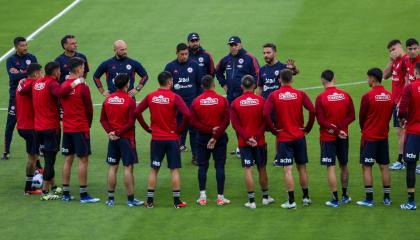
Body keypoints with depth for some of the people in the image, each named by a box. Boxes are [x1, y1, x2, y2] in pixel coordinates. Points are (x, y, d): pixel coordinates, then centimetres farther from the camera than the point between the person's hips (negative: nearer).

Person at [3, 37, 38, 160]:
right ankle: (6, 151, 5)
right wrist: (27, 73, -17)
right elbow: (12, 76, -16)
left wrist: (20, 73, -14)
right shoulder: (11, 60, -2)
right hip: (16, 95, -2)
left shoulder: (31, 58, 4)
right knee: (11, 123, -1)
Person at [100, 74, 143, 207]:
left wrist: (110, 132, -4)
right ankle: (130, 199, 1)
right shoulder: (129, 100, -11)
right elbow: (131, 123, -16)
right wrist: (118, 133, -10)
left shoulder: (108, 99, 4)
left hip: (113, 139, 5)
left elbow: (103, 119, 4)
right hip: (126, 138, -5)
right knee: (128, 168, -1)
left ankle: (110, 199, 11)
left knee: (112, 168, 9)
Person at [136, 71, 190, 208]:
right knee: (174, 170, 4)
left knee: (154, 170, 10)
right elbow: (186, 114, -20)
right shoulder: (174, 97, -10)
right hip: (172, 138, -3)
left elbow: (137, 112, -2)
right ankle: (177, 201, 5)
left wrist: (147, 128, 4)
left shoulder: (150, 97, 1)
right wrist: (180, 129, -6)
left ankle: (150, 201, 11)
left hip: (156, 139, 3)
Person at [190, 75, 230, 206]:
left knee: (202, 166, 9)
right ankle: (220, 197, 3)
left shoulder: (196, 101, -3)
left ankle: (202, 196, 4)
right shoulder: (222, 100, -6)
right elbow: (226, 121, -11)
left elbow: (193, 122, -9)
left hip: (202, 137, 1)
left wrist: (210, 130, -12)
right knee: (220, 166, 4)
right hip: (220, 138, -1)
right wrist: (215, 136, -11)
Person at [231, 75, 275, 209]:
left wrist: (247, 138, -11)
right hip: (259, 142, 1)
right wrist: (256, 137, -10)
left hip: (244, 142, -1)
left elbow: (235, 124, -8)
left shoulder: (235, 103, -4)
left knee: (248, 170, 0)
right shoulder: (261, 101, -4)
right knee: (262, 168, 13)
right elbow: (265, 122, -8)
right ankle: (265, 197, 24)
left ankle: (251, 200, -1)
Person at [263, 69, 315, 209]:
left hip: (283, 137, -2)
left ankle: (291, 201, -4)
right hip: (299, 136, 2)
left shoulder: (274, 95, -6)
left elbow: (266, 114, -16)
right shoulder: (300, 94, -3)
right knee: (302, 167, 14)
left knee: (288, 170, -2)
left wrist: (273, 129, -4)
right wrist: (307, 128, 0)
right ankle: (306, 197, 22)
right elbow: (312, 110, -12)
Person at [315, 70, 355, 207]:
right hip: (343, 136, 4)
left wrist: (335, 129, -11)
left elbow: (320, 120, -14)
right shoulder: (345, 95, -1)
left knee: (330, 167, -1)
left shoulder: (321, 98, -12)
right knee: (343, 165, 17)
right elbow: (351, 116, -1)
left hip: (328, 137, -4)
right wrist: (340, 127, -9)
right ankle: (345, 196, 27)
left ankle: (335, 199, -3)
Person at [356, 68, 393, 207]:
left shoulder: (368, 97, -16)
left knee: (367, 167, 1)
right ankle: (387, 198, 14)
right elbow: (389, 115, 8)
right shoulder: (389, 96, 0)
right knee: (384, 167, 10)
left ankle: (369, 199, 0)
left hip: (369, 137, -5)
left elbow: (361, 117, -5)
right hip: (384, 136, 5)